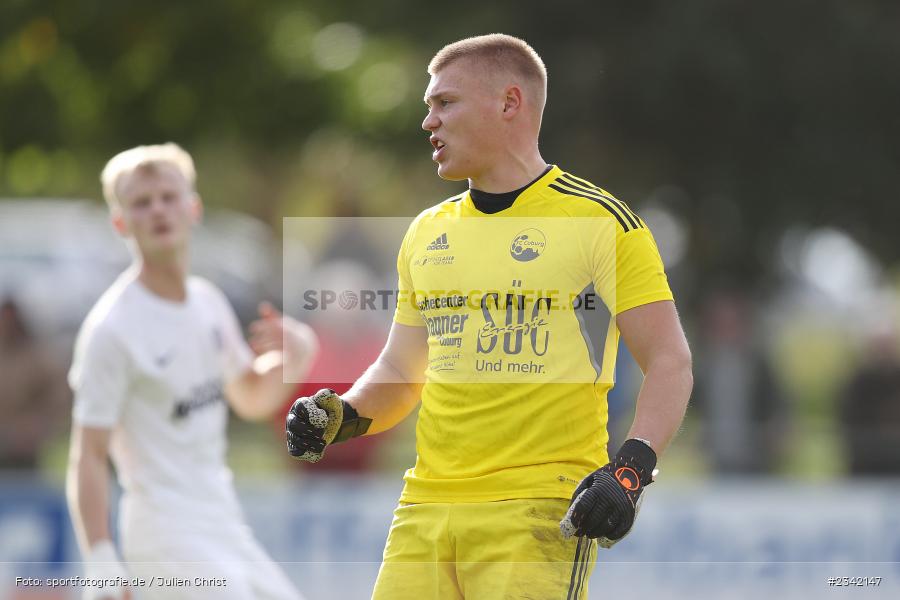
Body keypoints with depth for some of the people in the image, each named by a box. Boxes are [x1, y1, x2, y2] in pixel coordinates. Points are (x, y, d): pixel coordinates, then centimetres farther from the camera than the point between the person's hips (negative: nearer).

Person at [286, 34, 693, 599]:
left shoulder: (601, 222, -2)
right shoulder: (427, 234, 17)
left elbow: (670, 362, -3)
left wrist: (631, 469, -17)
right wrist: (344, 416, 5)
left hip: (540, 511, -6)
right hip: (425, 509, 6)